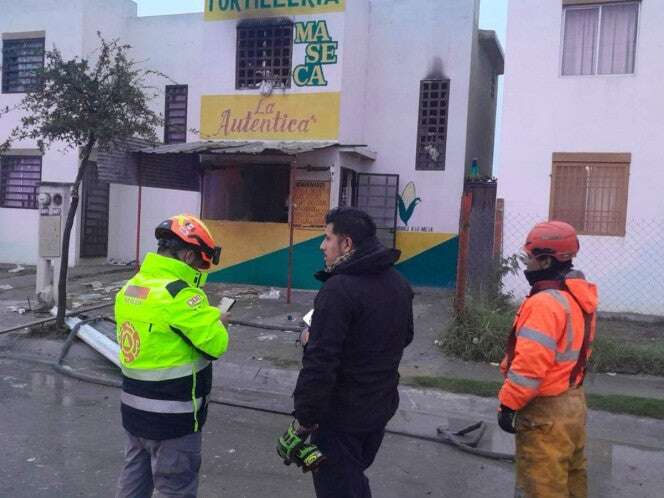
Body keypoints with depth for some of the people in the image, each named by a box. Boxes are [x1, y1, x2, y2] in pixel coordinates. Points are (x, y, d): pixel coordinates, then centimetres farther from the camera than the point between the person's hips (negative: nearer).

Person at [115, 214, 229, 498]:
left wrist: (205, 318, 5)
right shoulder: (179, 294, -23)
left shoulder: (130, 287, 4)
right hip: (172, 416, -8)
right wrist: (218, 322, 0)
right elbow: (216, 343, -21)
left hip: (133, 407, 8)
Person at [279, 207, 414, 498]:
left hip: (342, 414, -8)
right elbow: (404, 336, 18)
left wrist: (303, 421, -19)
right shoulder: (399, 283, 3)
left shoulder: (339, 289, -24)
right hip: (382, 406, 8)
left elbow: (319, 364, -26)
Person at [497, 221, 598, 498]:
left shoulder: (546, 303, -25)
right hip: (573, 401, 10)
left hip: (546, 412, -10)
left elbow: (530, 364, -28)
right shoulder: (578, 296, 5)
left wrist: (508, 404, -18)